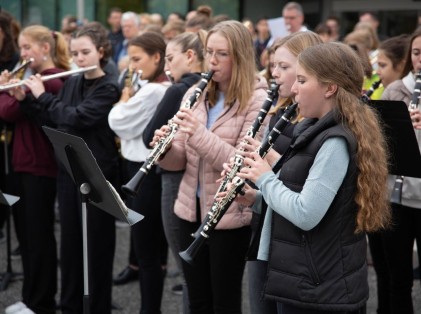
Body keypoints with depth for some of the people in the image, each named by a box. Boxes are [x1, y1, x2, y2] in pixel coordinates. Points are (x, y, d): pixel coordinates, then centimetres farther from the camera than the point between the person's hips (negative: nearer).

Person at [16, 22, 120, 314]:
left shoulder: (109, 87, -12)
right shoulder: (72, 82, 8)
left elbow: (76, 117, -23)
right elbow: (52, 119, 13)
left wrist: (42, 95, -12)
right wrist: (23, 96, 1)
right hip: (68, 170, 6)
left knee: (97, 242, 3)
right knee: (70, 240, 13)